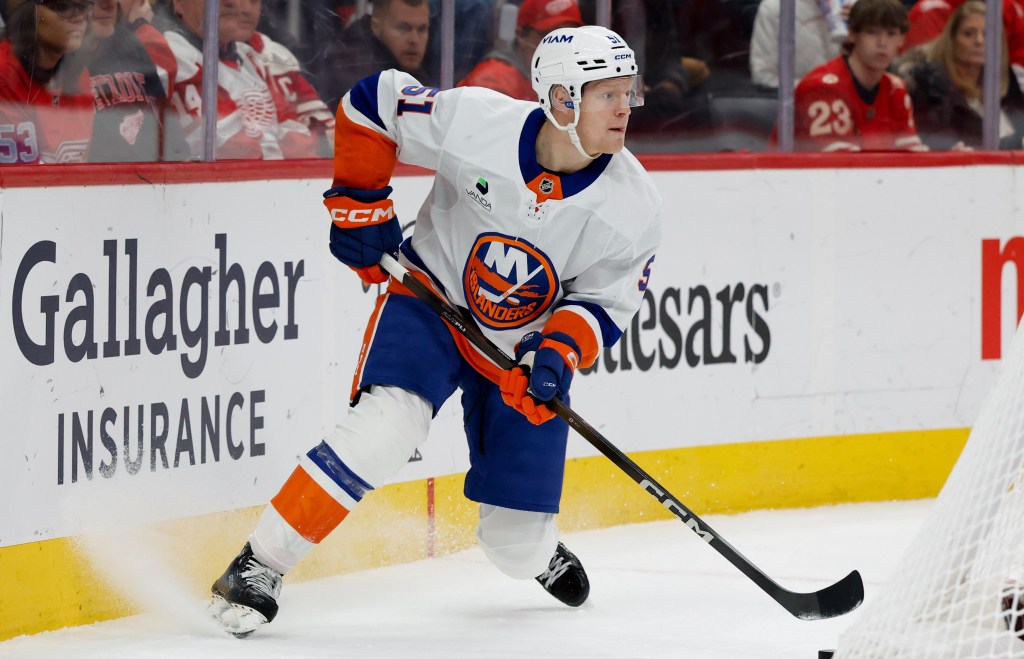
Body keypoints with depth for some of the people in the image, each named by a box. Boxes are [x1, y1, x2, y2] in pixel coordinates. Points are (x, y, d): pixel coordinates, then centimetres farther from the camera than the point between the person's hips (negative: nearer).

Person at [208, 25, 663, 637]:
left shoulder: (633, 207, -19)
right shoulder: (476, 121, -26)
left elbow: (605, 300, -8)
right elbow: (371, 101, -11)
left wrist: (560, 351, -26)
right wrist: (359, 203, -9)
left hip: (527, 350, 2)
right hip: (432, 298, -2)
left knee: (517, 548, 3)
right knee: (385, 428, -31)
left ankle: (535, 544, 44)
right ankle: (260, 565, -21)